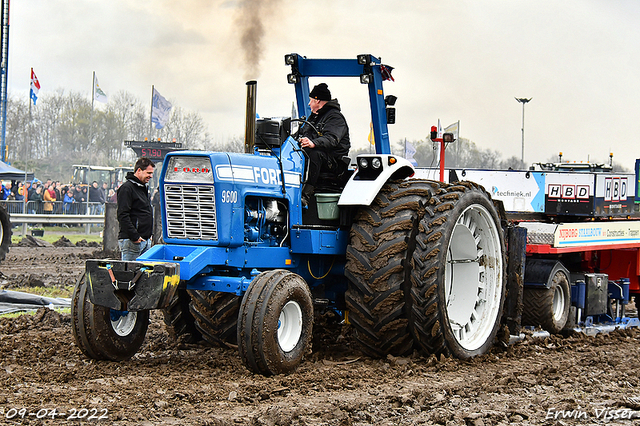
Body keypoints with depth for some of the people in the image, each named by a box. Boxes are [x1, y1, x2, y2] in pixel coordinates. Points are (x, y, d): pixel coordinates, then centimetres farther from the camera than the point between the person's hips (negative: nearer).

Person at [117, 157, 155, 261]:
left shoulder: (143, 188, 19)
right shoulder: (127, 188, -11)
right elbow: (123, 216, -18)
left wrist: (149, 234, 18)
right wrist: (134, 236, -20)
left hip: (145, 240, 9)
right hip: (131, 241, -9)